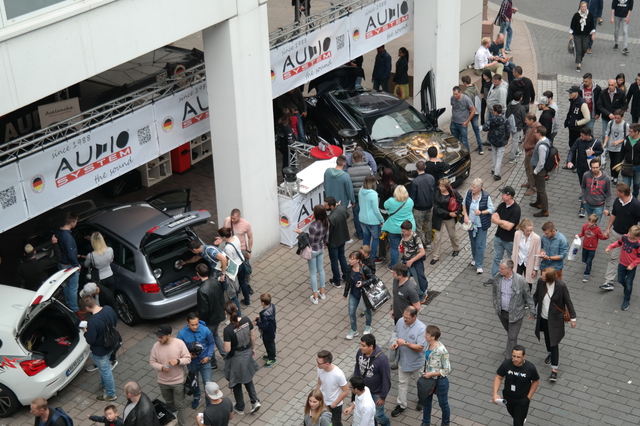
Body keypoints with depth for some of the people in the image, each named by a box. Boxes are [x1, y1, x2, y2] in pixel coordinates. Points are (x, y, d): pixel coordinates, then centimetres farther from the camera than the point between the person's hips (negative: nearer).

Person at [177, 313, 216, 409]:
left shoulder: (205, 330, -21)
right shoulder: (182, 333, -22)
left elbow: (211, 343, -4)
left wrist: (208, 356, -13)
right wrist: (188, 354, -25)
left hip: (205, 361, -1)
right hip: (192, 363, 1)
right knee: (194, 383, 24)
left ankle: (210, 404, 17)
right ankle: (196, 398, 53)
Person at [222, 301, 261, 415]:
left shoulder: (228, 330, -30)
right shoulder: (246, 320, -15)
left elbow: (227, 350, -25)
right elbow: (252, 337, -1)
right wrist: (253, 349, 16)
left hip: (236, 358, -5)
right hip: (247, 353, 5)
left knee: (236, 383, 19)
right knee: (247, 378, 30)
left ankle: (240, 408, 36)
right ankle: (255, 401, 21)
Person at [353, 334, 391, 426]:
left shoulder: (382, 359, -32)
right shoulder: (360, 352, -16)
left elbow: (386, 379, -22)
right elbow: (357, 368, 4)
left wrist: (382, 397, -15)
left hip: (376, 393, -5)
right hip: (363, 390, 5)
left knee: (378, 415, 10)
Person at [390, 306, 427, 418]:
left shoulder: (421, 328, -31)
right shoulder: (400, 322, -13)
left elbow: (420, 348, -29)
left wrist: (405, 343, -36)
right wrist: (396, 343, -14)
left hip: (416, 362, -4)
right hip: (403, 360, 4)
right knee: (402, 383, 17)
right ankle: (401, 405, 33)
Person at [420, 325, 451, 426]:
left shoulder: (442, 351, -31)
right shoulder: (428, 344, -10)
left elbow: (447, 370, -24)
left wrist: (431, 374, -23)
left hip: (440, 381, -7)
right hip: (428, 379, 7)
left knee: (443, 404, 19)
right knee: (426, 401, 25)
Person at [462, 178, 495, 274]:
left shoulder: (486, 196, -19)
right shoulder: (468, 193, -9)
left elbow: (491, 209, -10)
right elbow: (464, 204, 7)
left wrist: (481, 212, -25)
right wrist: (465, 216, -4)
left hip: (481, 224, -4)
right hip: (471, 223, 4)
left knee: (480, 245, -2)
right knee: (473, 242, 20)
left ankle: (479, 265, 5)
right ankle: (474, 258, 44)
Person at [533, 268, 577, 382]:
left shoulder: (560, 286, -23)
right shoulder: (541, 282, -12)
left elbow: (568, 302, -12)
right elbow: (536, 296, 6)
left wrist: (573, 318, -8)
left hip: (555, 319, -5)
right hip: (543, 318, 5)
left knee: (554, 343, -4)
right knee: (547, 338, 25)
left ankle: (554, 370, 2)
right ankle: (550, 354, 55)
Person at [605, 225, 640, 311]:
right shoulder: (624, 237, -15)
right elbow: (618, 243, 6)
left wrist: (632, 265, -19)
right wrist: (609, 247, -6)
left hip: (631, 267, -5)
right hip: (622, 264, 5)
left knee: (629, 284, 6)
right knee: (620, 280, 19)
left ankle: (626, 300, 26)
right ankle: (627, 292, 51)